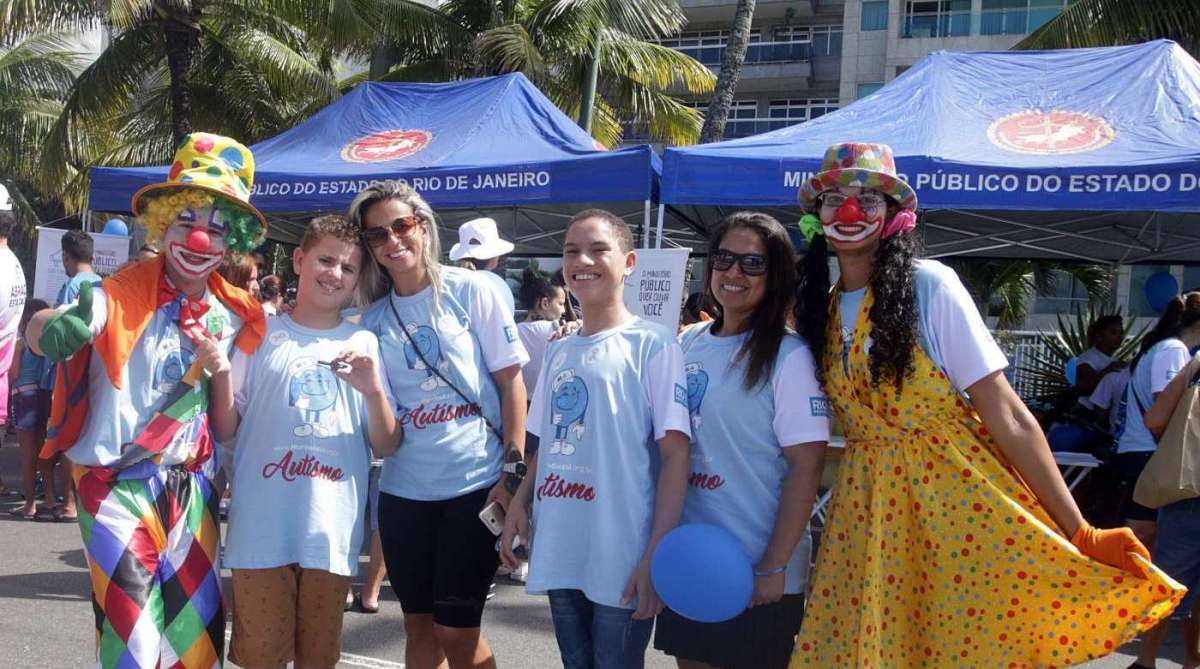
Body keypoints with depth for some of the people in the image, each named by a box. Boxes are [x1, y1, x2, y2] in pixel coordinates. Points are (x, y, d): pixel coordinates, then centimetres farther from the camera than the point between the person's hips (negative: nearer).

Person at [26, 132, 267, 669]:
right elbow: (37, 331, -27)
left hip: (192, 486, 5)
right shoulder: (123, 296, -13)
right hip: (119, 483, -5)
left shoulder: (235, 314, 2)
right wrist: (56, 328, -46)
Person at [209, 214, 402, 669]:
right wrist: (221, 375, -12)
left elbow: (386, 447, 5)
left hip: (333, 528, 1)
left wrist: (372, 391, -13)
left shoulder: (364, 343, 7)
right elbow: (226, 432, 4)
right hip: (261, 526, -1)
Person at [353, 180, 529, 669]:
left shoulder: (469, 290, -3)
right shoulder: (373, 318, 7)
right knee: (419, 625, 12)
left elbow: (511, 382, -4)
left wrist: (512, 471, -10)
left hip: (475, 482, -4)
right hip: (403, 488, 4)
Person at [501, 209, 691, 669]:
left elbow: (675, 453, -11)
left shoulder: (651, 344, -6)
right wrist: (519, 503, 5)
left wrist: (657, 554, -17)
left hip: (622, 561, -6)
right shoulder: (558, 351, 14)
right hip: (559, 554, 6)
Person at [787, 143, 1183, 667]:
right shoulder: (818, 308, 6)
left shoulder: (928, 285, -10)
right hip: (866, 515, 5)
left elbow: (1007, 417, -13)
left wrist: (1079, 533, -16)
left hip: (958, 500, -5)